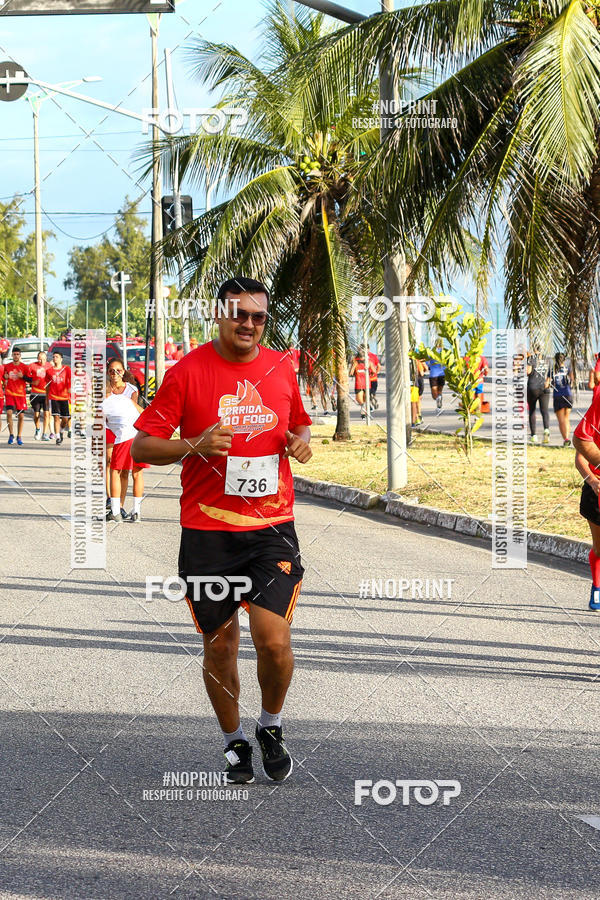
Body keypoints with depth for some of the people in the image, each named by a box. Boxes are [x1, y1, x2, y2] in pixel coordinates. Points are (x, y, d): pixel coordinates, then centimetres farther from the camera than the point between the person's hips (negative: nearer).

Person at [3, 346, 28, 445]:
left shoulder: (25, 367, 3)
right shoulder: (7, 366, 8)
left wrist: (23, 376, -15)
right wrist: (5, 377, -4)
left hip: (21, 394, 0)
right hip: (9, 393, 0)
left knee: (21, 415, 0)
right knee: (9, 412, -16)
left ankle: (19, 437, 10)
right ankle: (11, 435, -4)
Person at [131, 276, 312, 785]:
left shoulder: (281, 368, 7)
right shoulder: (188, 372, -4)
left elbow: (299, 424, 25)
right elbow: (142, 446, -4)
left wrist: (301, 442, 1)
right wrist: (195, 446, -20)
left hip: (272, 527, 1)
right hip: (208, 532, -1)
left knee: (274, 641, -11)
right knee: (220, 644, 7)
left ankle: (271, 727, 17)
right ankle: (234, 742, 28)